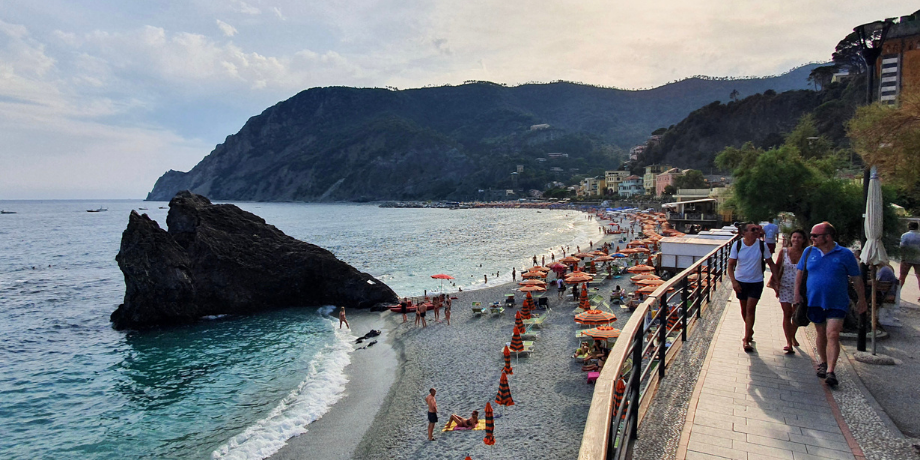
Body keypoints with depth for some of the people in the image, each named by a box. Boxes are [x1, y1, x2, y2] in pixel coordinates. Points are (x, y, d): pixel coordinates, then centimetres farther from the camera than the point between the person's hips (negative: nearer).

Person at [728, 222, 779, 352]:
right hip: (741, 281, 1)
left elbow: (771, 264, 1)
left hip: (756, 282, -1)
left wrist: (777, 280, -2)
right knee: (744, 309, 13)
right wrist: (733, 281, -17)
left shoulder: (762, 245, -8)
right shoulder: (737, 245, -9)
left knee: (750, 309, -8)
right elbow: (731, 264, -7)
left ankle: (746, 339, -4)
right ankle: (750, 331, 39)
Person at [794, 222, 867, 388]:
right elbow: (800, 271, 11)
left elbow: (856, 278, 3)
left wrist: (861, 299, 6)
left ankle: (830, 371, -8)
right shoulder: (809, 252, 2)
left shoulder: (845, 254, -5)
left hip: (837, 303, -3)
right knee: (821, 334, 14)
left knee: (833, 335, -11)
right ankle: (822, 362, 33)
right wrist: (797, 293, 4)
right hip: (814, 301, 3)